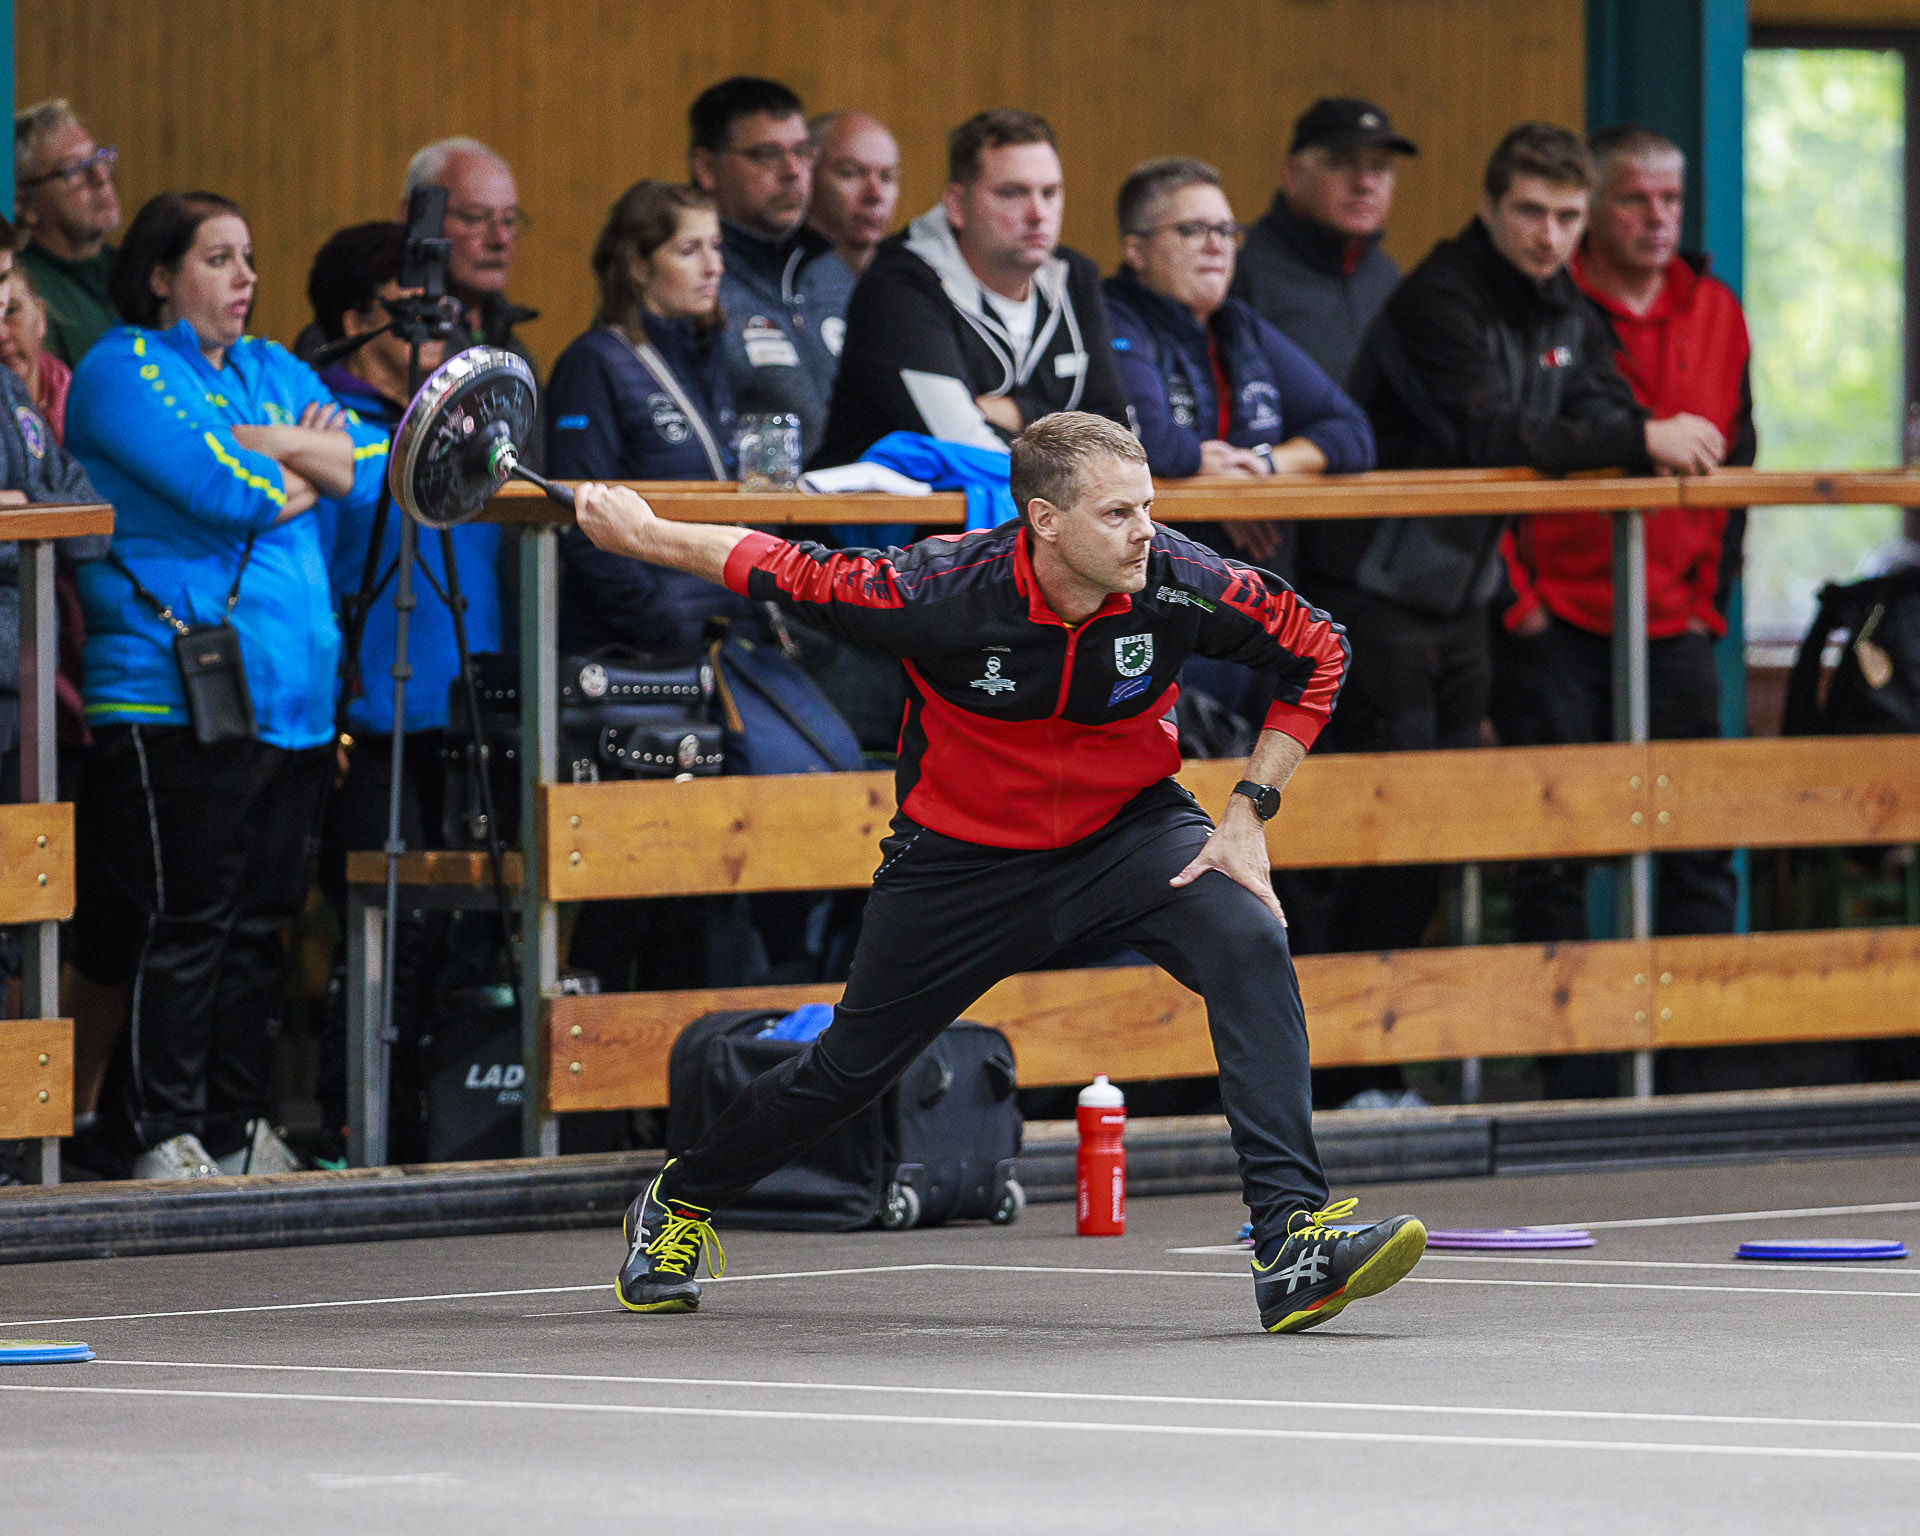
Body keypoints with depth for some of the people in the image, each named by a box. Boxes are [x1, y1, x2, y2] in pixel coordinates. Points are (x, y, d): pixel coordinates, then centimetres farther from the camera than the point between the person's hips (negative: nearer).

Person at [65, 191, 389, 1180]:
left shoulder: (271, 373, 21)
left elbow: (377, 466, 11)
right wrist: (311, 476, 2)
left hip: (290, 692, 7)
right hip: (178, 697, -7)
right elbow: (223, 489, -17)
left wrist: (279, 446, -6)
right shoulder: (123, 372, -4)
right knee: (183, 921, -7)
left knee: (261, 920, 9)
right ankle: (160, 1133, -2)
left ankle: (238, 1123, 16)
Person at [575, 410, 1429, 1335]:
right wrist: (639, 535, -5)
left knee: (1249, 946, -27)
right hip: (962, 859, -1)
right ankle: (679, 1204, 39)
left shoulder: (1179, 584, -25)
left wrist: (1248, 815, -12)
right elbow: (781, 570, -13)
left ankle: (1291, 1244, -31)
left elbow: (1317, 653, -8)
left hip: (1127, 832, 1)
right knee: (851, 1066, 9)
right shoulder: (941, 592, -30)